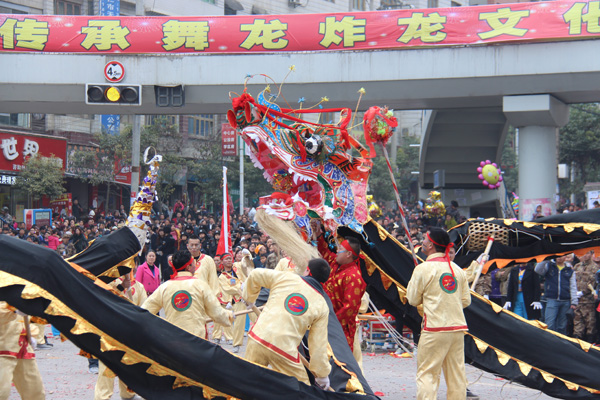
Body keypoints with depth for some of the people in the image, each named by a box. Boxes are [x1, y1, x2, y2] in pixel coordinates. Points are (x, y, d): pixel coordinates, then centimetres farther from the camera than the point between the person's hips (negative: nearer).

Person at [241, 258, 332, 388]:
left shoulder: (285, 278, 5)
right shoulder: (322, 306, 4)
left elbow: (255, 275, 13)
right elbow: (318, 344, 3)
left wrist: (249, 297, 31)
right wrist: (322, 375, 11)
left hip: (257, 340, 1)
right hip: (285, 352, -1)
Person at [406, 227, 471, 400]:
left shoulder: (423, 269, -7)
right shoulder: (457, 269, 10)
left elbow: (413, 300, 1)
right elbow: (466, 300, 12)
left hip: (435, 329, -5)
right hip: (457, 327, 6)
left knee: (427, 373, -2)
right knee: (456, 373, 9)